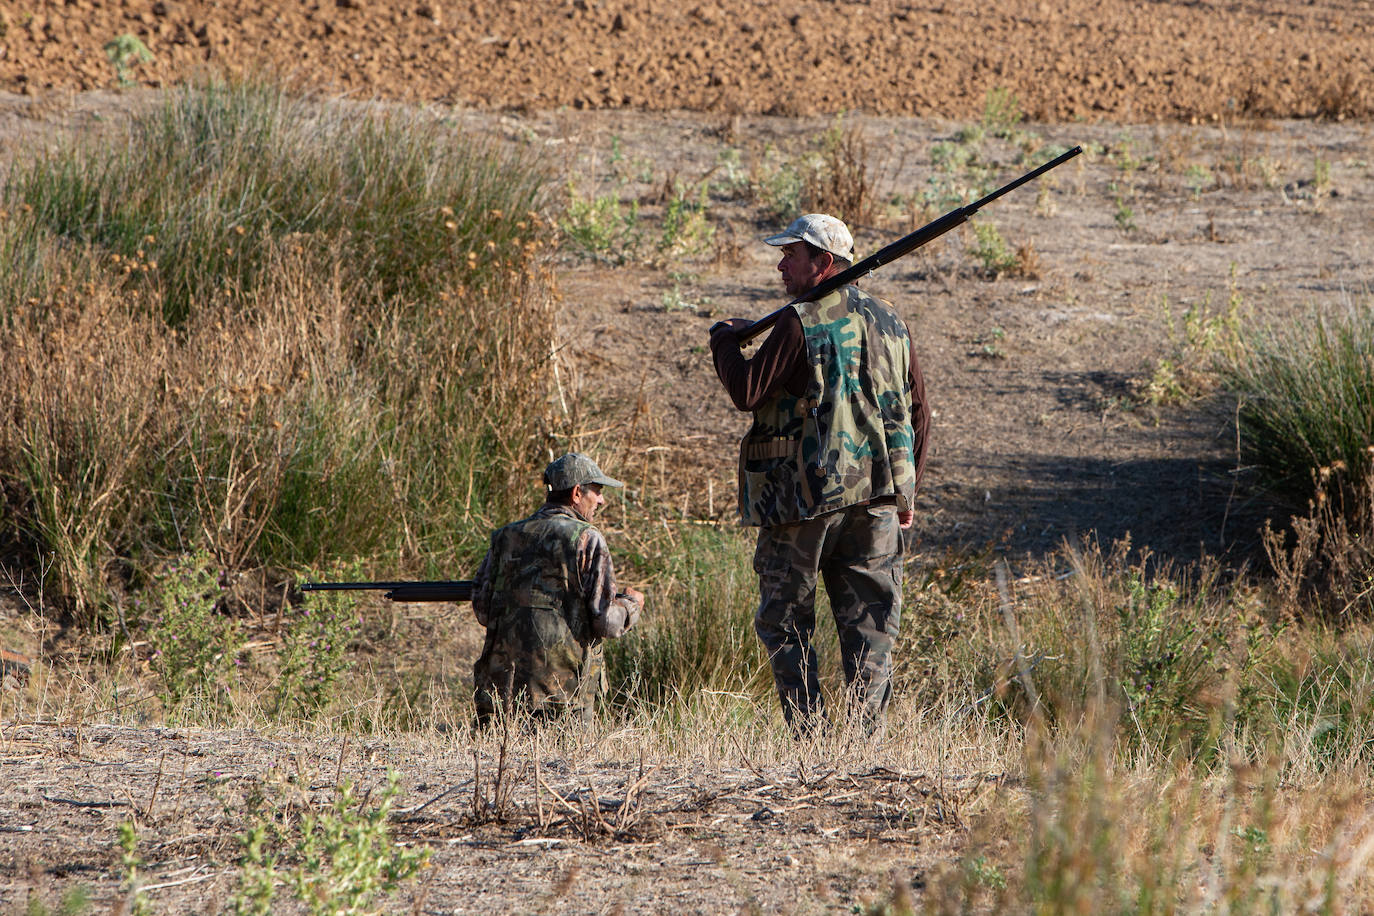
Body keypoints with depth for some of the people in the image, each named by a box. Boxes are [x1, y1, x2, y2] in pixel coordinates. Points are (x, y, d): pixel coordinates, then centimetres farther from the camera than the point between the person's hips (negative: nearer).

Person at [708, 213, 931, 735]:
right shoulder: (889, 323, 11)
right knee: (869, 625, 8)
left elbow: (747, 392, -13)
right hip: (877, 497, 5)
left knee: (785, 623, 5)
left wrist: (725, 340, 5)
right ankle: (869, 735, 2)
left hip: (806, 496, -5)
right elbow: (919, 415, 15)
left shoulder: (801, 323, -10)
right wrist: (908, 491, 22)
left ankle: (807, 735, -1)